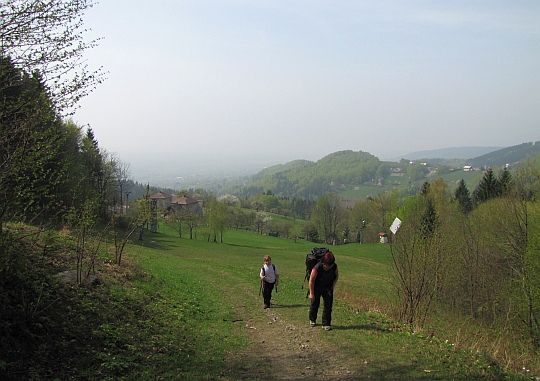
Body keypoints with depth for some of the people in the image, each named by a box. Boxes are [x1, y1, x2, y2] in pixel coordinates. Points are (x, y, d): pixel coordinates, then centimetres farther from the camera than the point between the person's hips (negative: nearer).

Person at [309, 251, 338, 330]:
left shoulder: (334, 266, -21)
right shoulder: (317, 268, -33)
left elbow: (336, 275, 2)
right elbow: (311, 280, -21)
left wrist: (333, 286, -4)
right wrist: (311, 293, -16)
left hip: (328, 288, 3)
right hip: (317, 288, -3)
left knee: (328, 305, -2)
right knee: (315, 304, 10)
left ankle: (326, 324, 7)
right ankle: (312, 320, 35)